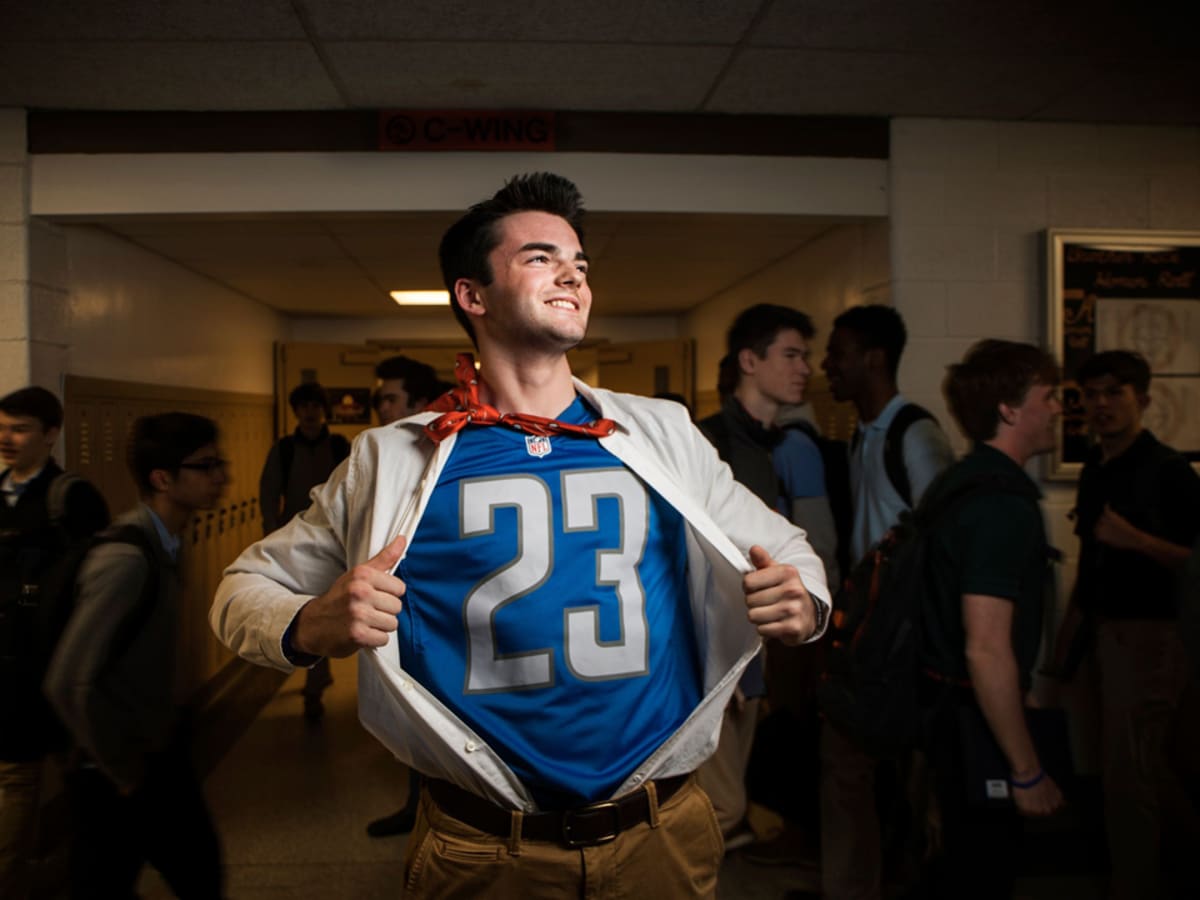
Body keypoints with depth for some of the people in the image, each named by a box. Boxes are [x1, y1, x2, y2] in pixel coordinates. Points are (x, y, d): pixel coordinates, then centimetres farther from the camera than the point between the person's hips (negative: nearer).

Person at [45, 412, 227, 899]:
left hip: (160, 754, 8)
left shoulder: (162, 542, 1)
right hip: (122, 782, -8)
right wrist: (124, 772, -17)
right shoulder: (128, 558, -26)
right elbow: (70, 684, -28)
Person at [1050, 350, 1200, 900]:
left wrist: (1134, 539, -28)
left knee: (1125, 776, -3)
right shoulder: (1095, 469, 10)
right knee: (1146, 769, 21)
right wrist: (1073, 619, 16)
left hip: (1147, 633, -8)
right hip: (1103, 630, 8)